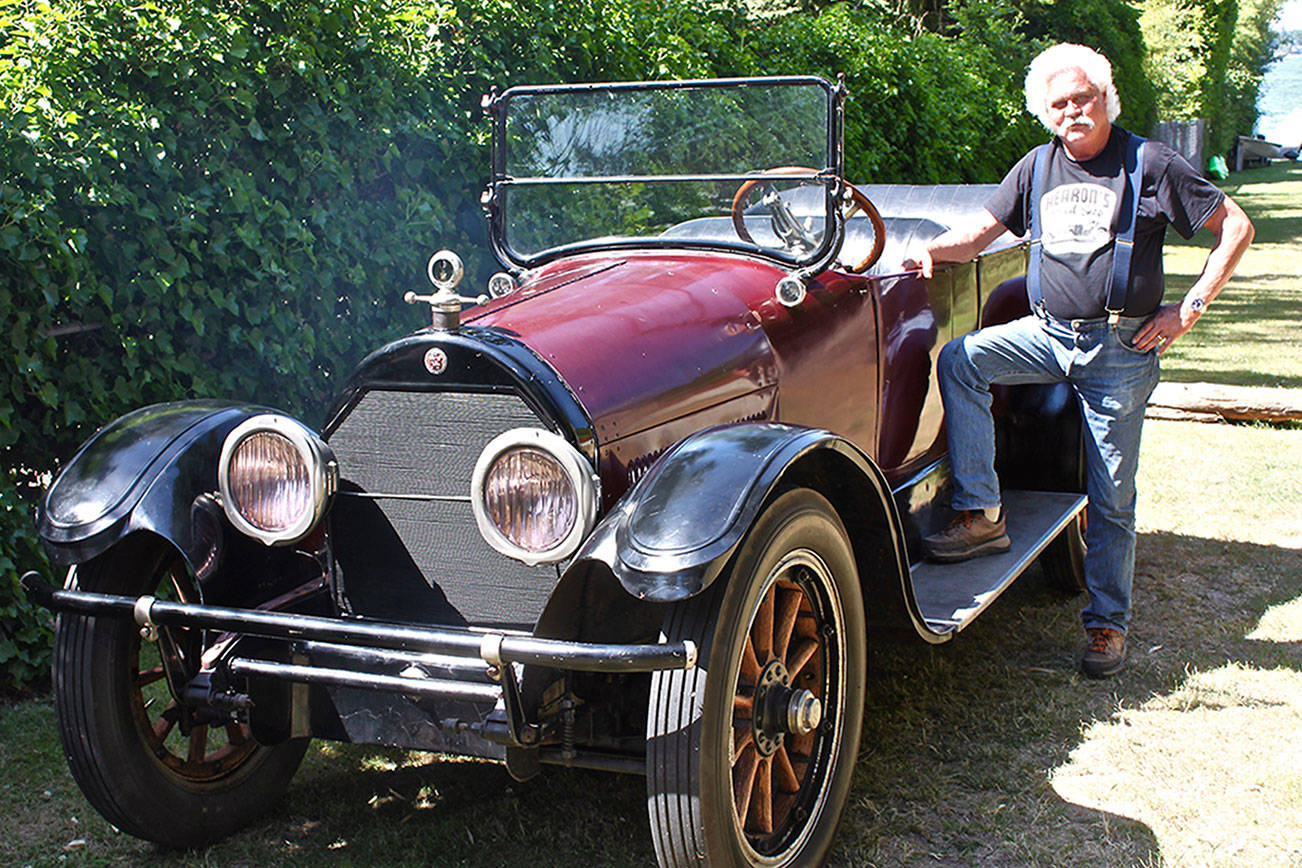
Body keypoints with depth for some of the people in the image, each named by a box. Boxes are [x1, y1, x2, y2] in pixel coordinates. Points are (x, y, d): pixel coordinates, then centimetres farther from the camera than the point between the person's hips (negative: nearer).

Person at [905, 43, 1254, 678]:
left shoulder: (1151, 165, -5)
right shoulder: (1037, 168, 8)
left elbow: (1236, 227, -1)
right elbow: (981, 231, 11)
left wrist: (1189, 310, -8)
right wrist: (933, 251, -12)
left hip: (1121, 348, -4)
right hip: (1048, 332, 4)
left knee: (1110, 499, 1)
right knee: (960, 359, -22)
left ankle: (1107, 622, 16)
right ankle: (981, 515, -19)